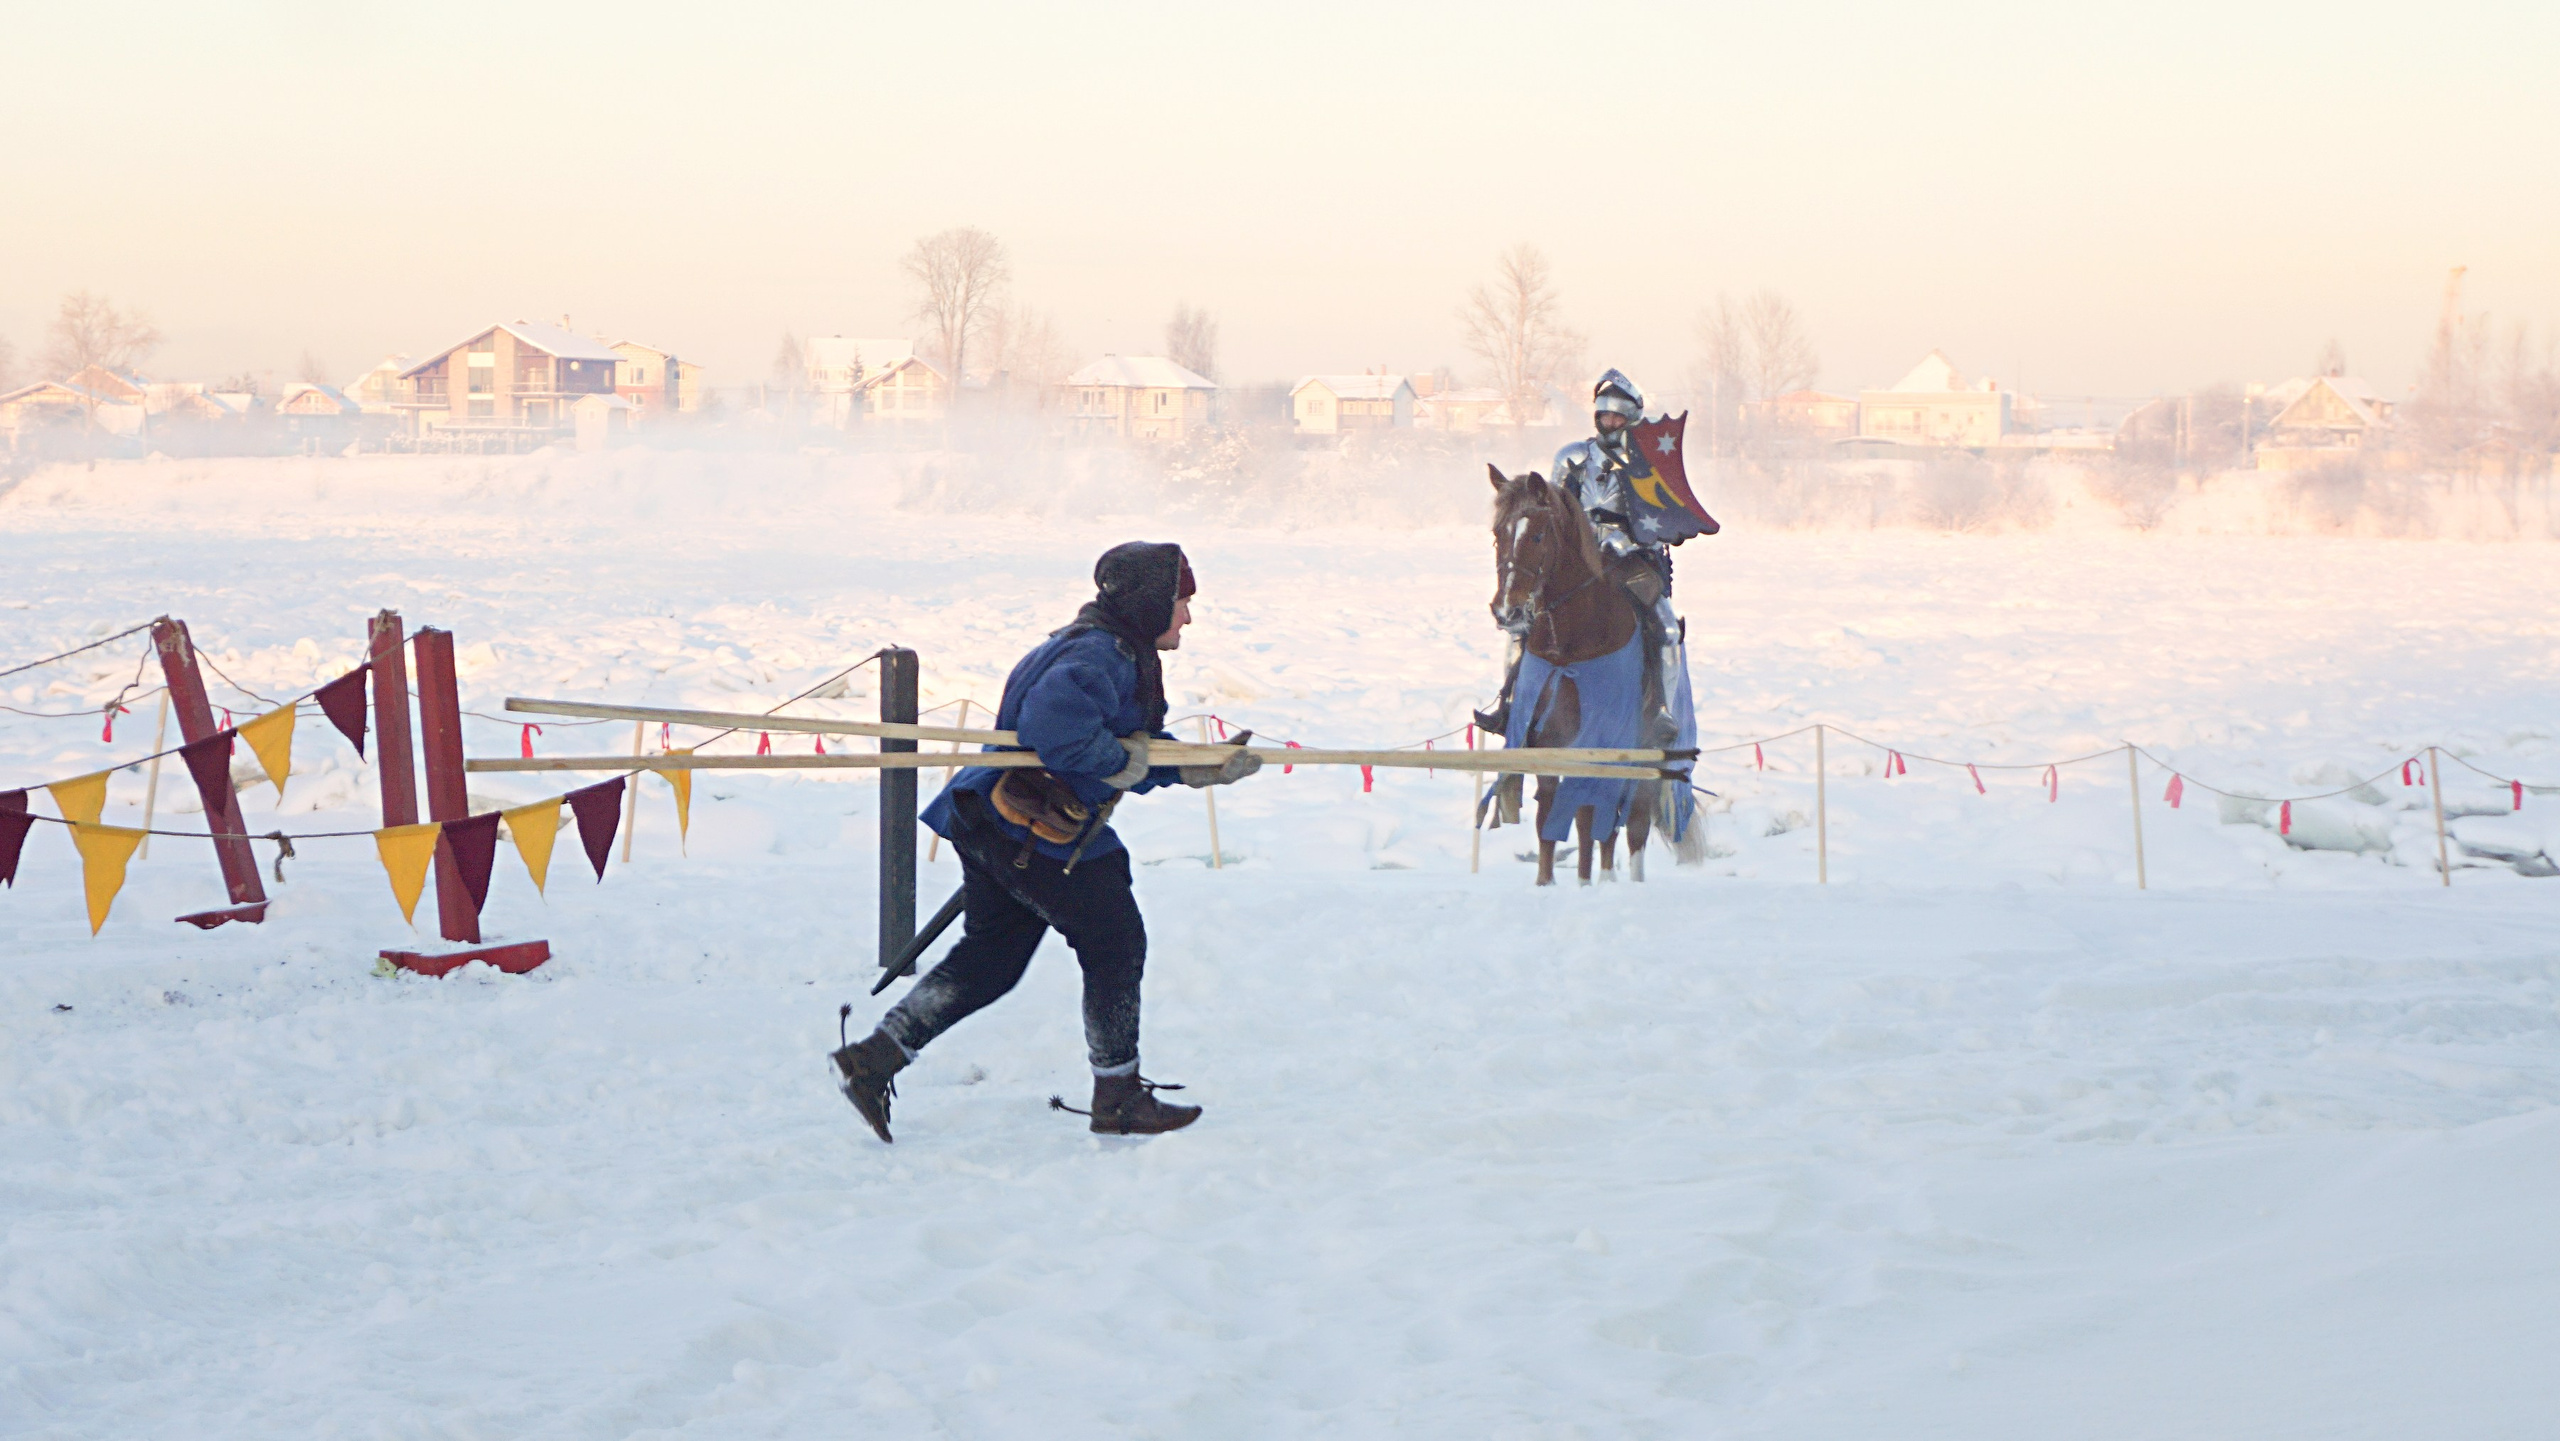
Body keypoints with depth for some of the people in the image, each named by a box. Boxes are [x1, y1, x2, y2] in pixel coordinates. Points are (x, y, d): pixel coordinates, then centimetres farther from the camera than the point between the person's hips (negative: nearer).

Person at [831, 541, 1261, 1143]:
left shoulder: (1117, 653, 18)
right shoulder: (1100, 654, -17)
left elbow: (1139, 756, 21)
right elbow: (1054, 720, -34)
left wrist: (1202, 769, 12)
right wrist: (1119, 759, -22)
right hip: (1039, 836, -11)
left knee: (990, 956, 15)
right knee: (1115, 947, 5)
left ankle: (875, 1057, 10)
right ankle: (1118, 1099, 16)